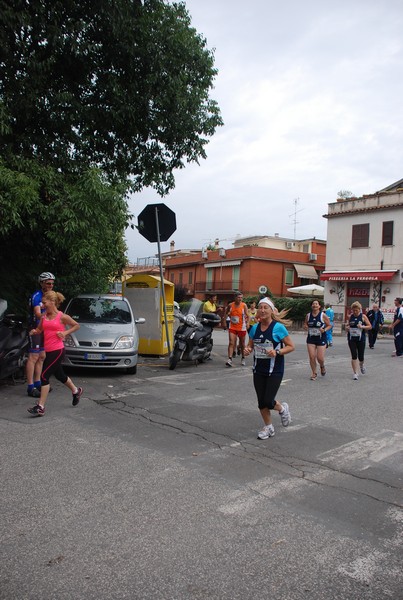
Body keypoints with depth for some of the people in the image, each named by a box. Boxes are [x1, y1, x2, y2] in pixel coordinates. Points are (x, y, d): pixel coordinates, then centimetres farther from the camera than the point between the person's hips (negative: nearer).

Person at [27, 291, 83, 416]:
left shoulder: (62, 316, -7)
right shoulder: (44, 316, 7)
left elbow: (77, 325, 3)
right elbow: (39, 329, 17)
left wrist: (65, 332, -10)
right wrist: (34, 332, -5)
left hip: (57, 350, -7)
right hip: (48, 350, 7)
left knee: (44, 376, -12)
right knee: (59, 375, 21)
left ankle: (40, 407, -7)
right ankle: (76, 391, 45)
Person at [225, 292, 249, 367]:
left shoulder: (244, 305, -6)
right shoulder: (230, 305, -1)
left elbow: (247, 315, -9)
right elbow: (227, 312, 19)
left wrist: (247, 323, -23)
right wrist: (230, 316, 8)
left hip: (241, 327, -1)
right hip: (232, 327, 1)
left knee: (242, 344, 12)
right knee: (231, 343, -11)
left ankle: (243, 358, 30)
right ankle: (230, 359, -16)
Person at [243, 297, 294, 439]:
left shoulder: (278, 327, -12)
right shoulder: (255, 328, 2)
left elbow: (291, 346, -8)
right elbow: (250, 345, 14)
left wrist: (277, 352, -23)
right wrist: (248, 350, -10)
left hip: (275, 371, -5)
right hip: (259, 370, 5)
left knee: (268, 401, -9)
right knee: (261, 402, 8)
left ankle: (282, 408, 26)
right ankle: (268, 428, 28)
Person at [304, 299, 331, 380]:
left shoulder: (323, 315, -6)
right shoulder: (308, 315, 3)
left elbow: (329, 325, 1)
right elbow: (305, 325, 15)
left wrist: (324, 330, -18)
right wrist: (305, 326, -8)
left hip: (321, 339, -2)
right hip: (311, 339, 3)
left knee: (320, 358, -4)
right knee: (312, 357, -3)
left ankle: (322, 366, 32)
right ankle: (314, 373, 16)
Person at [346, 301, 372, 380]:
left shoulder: (363, 316, -2)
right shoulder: (350, 316, 5)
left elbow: (370, 326, -2)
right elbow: (347, 325, 17)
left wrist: (362, 327, -19)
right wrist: (347, 327, -6)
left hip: (361, 339, -1)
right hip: (351, 339, 1)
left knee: (360, 356, 6)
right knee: (354, 356, -5)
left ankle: (361, 365, 42)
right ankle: (355, 373, 4)